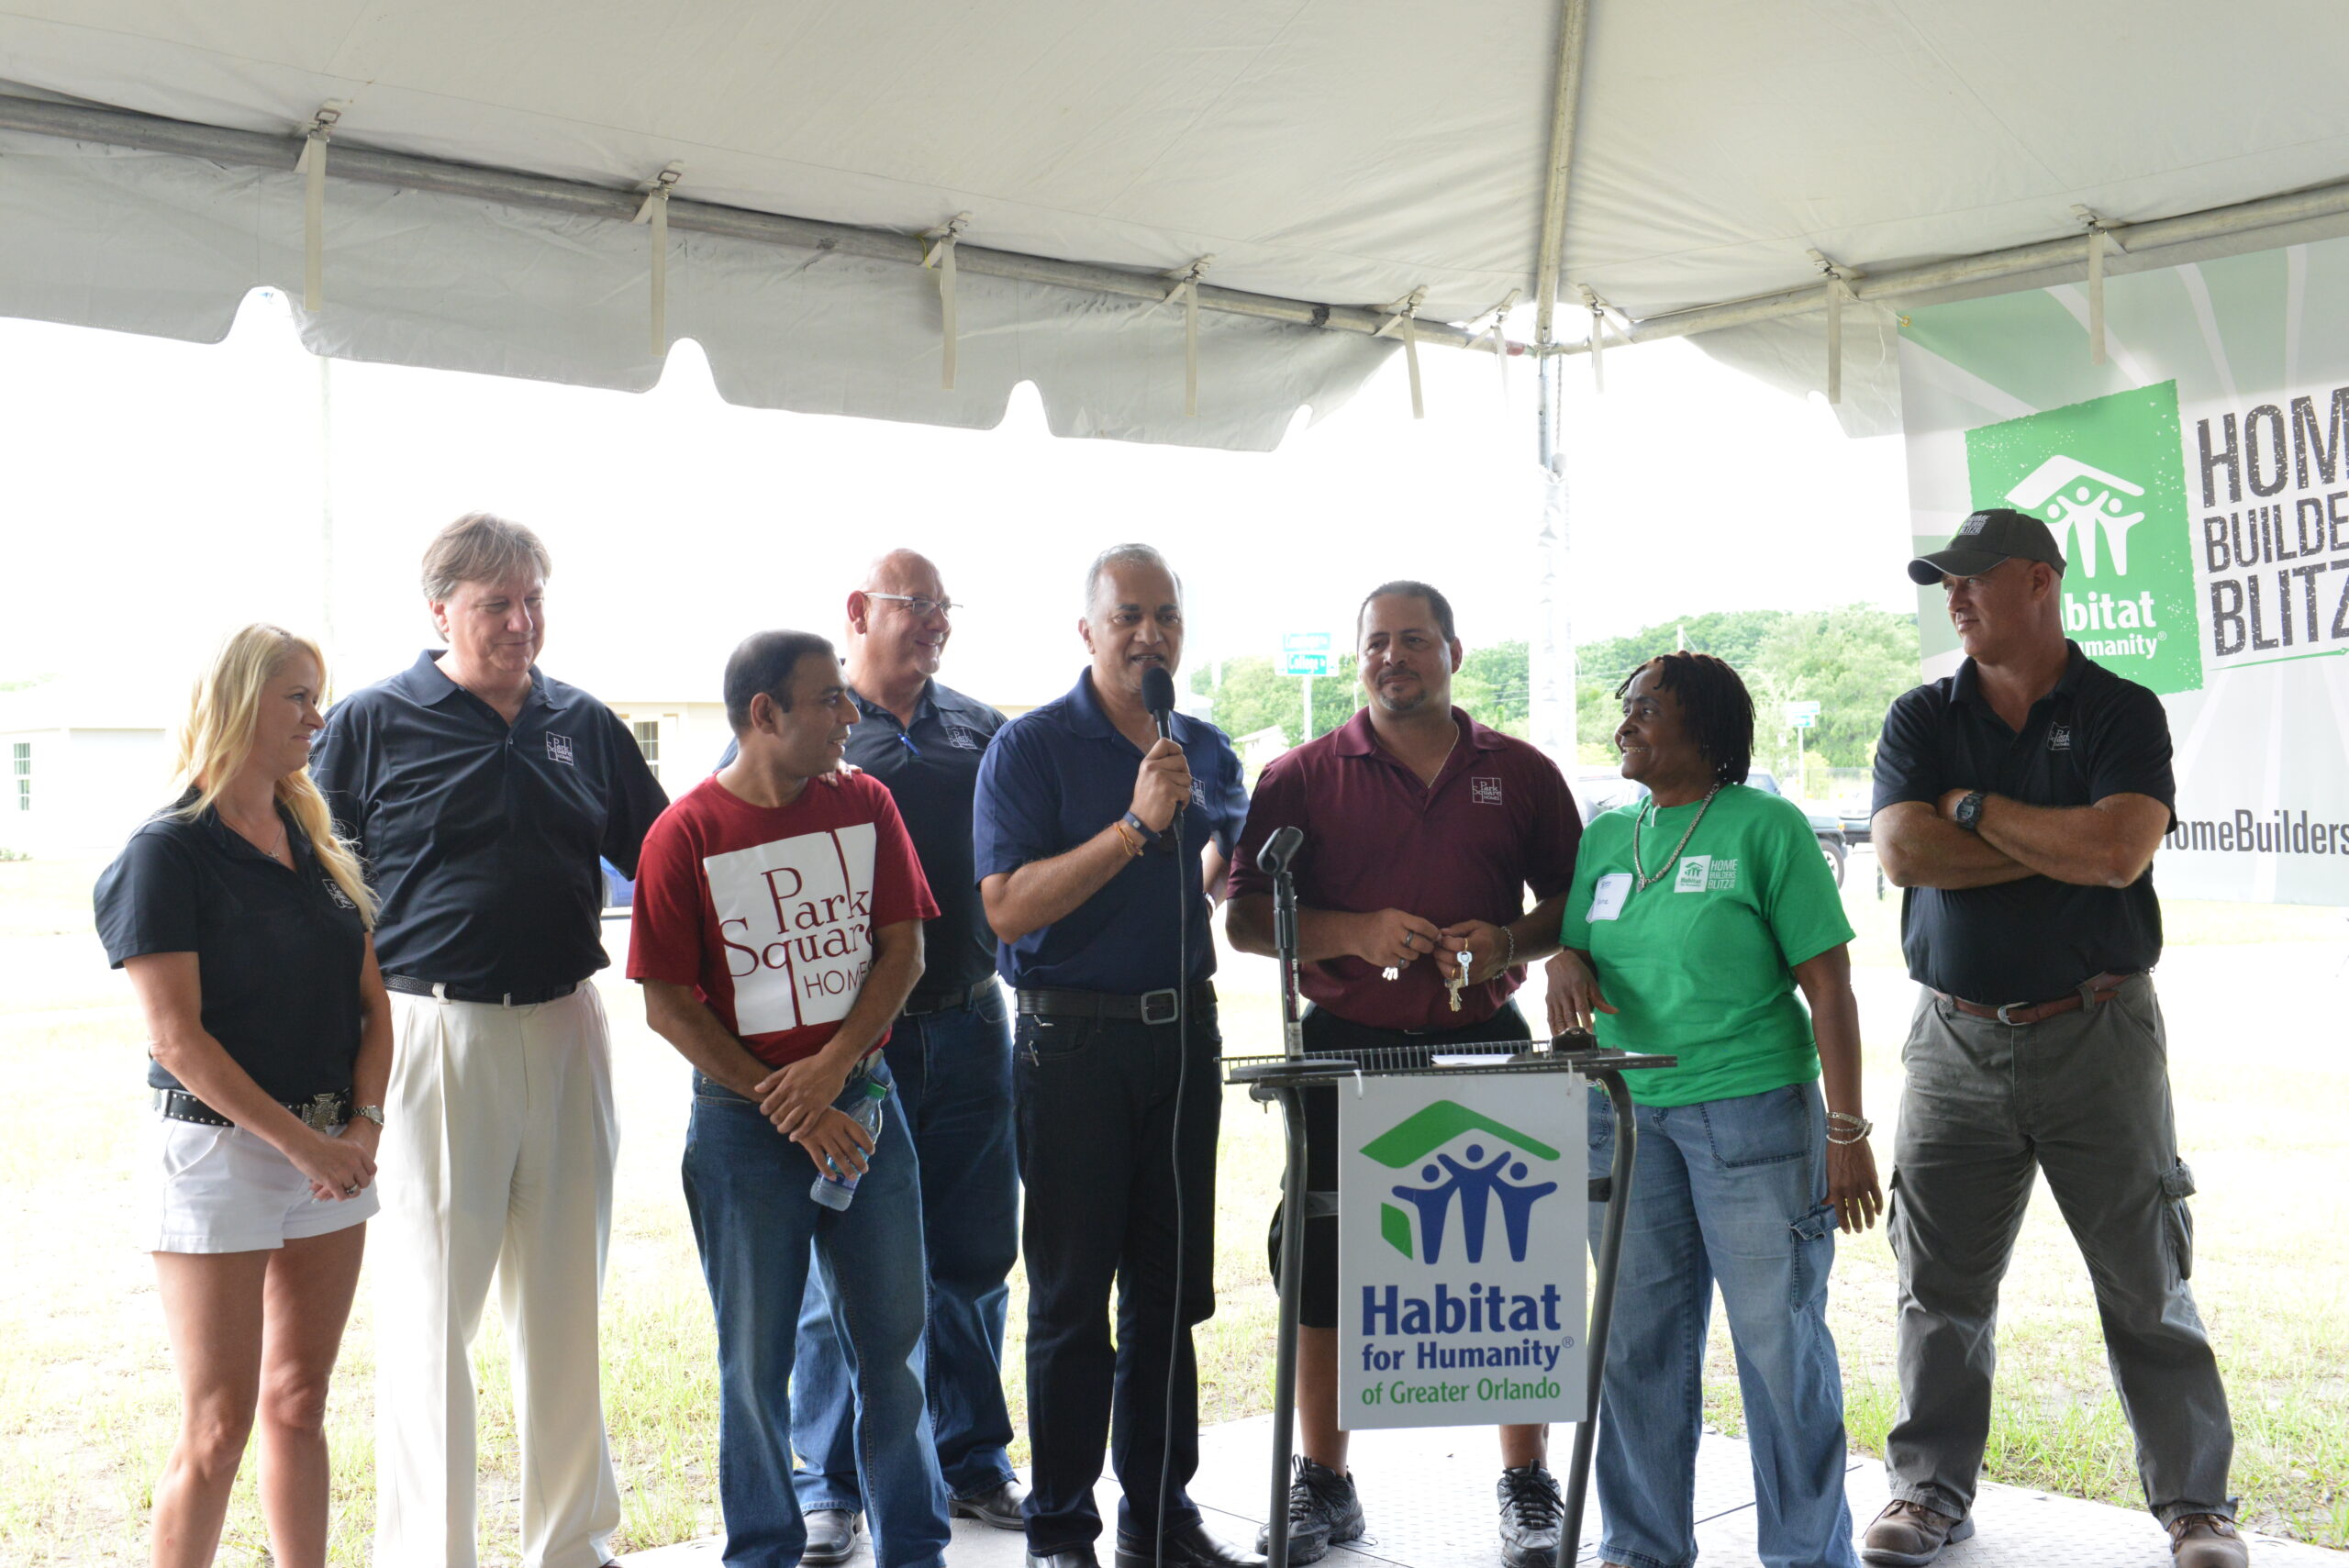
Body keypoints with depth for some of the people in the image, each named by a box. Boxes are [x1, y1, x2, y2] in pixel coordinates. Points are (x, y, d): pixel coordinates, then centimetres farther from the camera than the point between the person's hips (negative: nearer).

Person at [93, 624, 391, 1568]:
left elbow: (373, 1002, 10)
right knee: (218, 1427, -1)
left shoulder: (318, 848, 11)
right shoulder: (168, 852, -9)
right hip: (219, 1148, -6)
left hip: (333, 1150, 6)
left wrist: (364, 1126, -6)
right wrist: (302, 1143, -16)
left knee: (298, 1404, 13)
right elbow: (177, 1038, -14)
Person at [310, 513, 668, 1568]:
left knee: (564, 1302, 12)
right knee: (429, 1308, 1)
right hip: (434, 1034, -4)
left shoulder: (585, 726, 10)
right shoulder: (373, 722, -1)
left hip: (565, 1033, 4)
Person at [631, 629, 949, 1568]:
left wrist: (833, 1065, -12)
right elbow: (667, 1004, -8)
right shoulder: (686, 835, -7)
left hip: (863, 1101, 3)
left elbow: (903, 951, 2)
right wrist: (785, 1105, -11)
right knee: (755, 1358, 6)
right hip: (744, 1123, -3)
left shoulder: (865, 806, 4)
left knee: (894, 1342, 10)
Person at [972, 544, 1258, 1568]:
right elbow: (1009, 907, -19)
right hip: (1074, 1035, -5)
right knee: (1072, 1297, 2)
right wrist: (1135, 825, -24)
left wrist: (1224, 867, 10)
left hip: (1184, 1032, 6)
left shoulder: (1206, 750, 11)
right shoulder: (1031, 747, -8)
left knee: (1170, 1290, 12)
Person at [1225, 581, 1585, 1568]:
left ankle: (1528, 1488, 21)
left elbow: (1573, 903, 11)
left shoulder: (1521, 773, 8)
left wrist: (1510, 942, -9)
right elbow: (1245, 917, 0)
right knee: (1324, 1264, 5)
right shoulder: (1302, 777, 3)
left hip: (1485, 1045, 1)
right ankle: (1322, 1486, 21)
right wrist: (1353, 933, -15)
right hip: (1345, 1045, 0)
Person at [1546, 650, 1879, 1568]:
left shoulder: (1766, 825, -3)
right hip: (1625, 1114, 5)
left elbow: (1827, 981, -6)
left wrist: (1847, 1131, -11)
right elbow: (1574, 939, 20)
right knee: (1638, 1344, 11)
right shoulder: (1605, 836, 12)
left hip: (1753, 1107, -5)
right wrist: (1565, 960, -6)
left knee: (1779, 1339, 1)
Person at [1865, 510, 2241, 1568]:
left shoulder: (2123, 714, -1)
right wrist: (2063, 844, -12)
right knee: (1939, 1286, 8)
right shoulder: (1922, 720, 6)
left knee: (2147, 1283, 5)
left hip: (2096, 1034, -2)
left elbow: (2119, 851, -18)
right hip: (1956, 1040, 3)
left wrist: (1976, 808, -9)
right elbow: (1902, 851, -10)